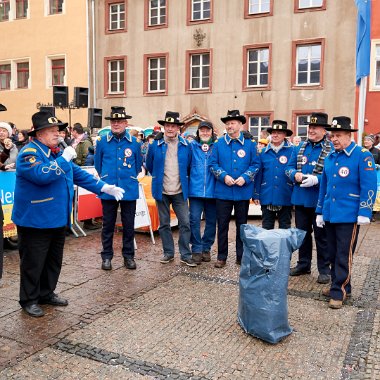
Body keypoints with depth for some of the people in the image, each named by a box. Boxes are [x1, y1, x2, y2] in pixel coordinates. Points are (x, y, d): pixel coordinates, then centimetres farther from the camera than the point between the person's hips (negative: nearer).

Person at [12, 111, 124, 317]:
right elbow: (42, 175, -33)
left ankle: (46, 293, 35)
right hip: (34, 221, -9)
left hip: (57, 219, 9)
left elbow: (79, 174, 17)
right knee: (33, 263, 4)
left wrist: (104, 187, 9)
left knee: (53, 261, 19)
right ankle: (29, 300, 20)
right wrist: (64, 159, -25)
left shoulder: (58, 153, 13)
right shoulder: (29, 153, -14)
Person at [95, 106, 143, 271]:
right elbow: (98, 163, 11)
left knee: (128, 225, 9)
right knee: (108, 225, 8)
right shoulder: (102, 141, 0)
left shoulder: (134, 142, 1)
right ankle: (106, 256, 20)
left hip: (129, 190, 0)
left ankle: (128, 256, 22)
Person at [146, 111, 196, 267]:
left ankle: (185, 255, 9)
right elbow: (149, 166, 10)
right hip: (161, 191, 0)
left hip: (180, 191, 0)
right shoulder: (155, 144, -2)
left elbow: (189, 166, 11)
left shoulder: (185, 145, 0)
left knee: (185, 223, -2)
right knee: (164, 224, 9)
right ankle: (168, 253, 22)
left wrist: (183, 180, 10)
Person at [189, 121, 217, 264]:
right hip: (195, 189, -1)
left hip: (212, 190, 1)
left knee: (211, 220, 9)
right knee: (194, 219, -5)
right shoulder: (192, 146, 5)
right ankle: (196, 249, 9)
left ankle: (206, 248, 24)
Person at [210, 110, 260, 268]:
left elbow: (255, 164, 1)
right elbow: (213, 164, 2)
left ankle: (241, 256, 23)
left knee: (242, 225, 11)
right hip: (223, 191, 0)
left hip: (243, 191, 0)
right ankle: (222, 257, 17)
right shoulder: (219, 143, 3)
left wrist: (245, 177, -14)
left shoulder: (250, 143, 1)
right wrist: (224, 176, -14)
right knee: (222, 225, 6)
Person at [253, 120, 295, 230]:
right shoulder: (264, 152, 5)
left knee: (285, 228, 10)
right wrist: (256, 194, 4)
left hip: (285, 197, -2)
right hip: (267, 196, 2)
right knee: (266, 228, 12)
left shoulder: (292, 151, -2)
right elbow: (258, 174, 7)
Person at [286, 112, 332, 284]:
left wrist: (315, 179, -25)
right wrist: (295, 175, -11)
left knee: (321, 235, 6)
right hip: (300, 198, 5)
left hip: (319, 200, -5)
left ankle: (324, 270, 20)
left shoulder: (331, 149, -9)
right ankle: (303, 265, 31)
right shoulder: (300, 147, 8)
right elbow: (289, 167, 10)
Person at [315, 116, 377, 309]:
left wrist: (364, 213, -18)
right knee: (333, 254, 14)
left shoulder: (363, 156, -9)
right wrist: (320, 212, 15)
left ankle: (339, 292, 8)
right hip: (330, 214, 7)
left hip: (349, 216, -6)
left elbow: (369, 187, -13)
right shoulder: (329, 158, 11)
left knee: (344, 255, 0)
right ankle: (338, 285, 28)